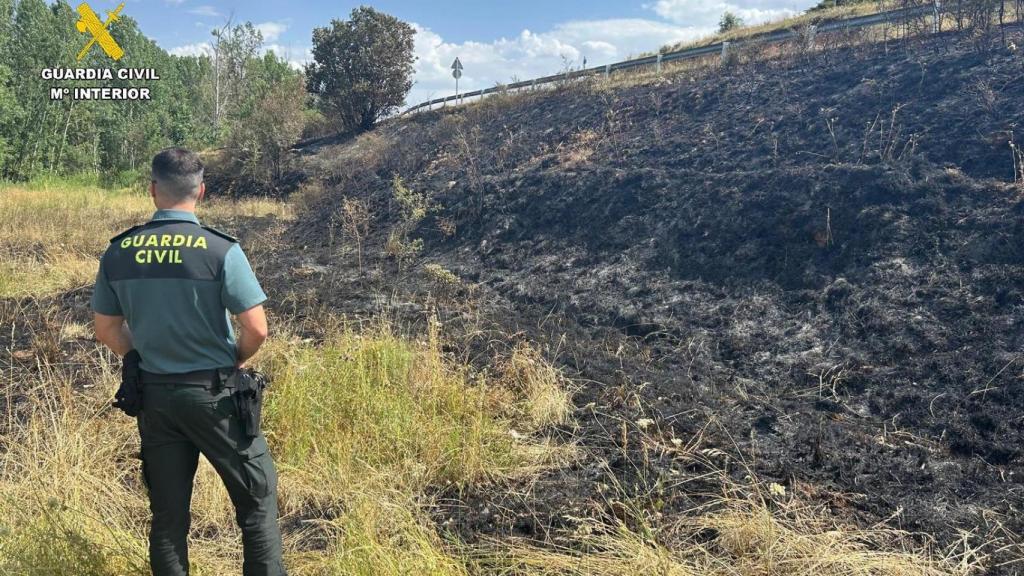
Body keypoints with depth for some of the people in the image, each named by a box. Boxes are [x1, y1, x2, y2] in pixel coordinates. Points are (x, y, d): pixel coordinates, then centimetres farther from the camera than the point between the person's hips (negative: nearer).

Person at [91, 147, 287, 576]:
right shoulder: (220, 250, -16)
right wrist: (235, 361, 3)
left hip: (154, 395, 4)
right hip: (214, 393, -4)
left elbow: (106, 330, 6)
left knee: (167, 511, 14)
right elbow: (256, 330, -16)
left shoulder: (119, 252, -3)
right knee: (257, 495, 11)